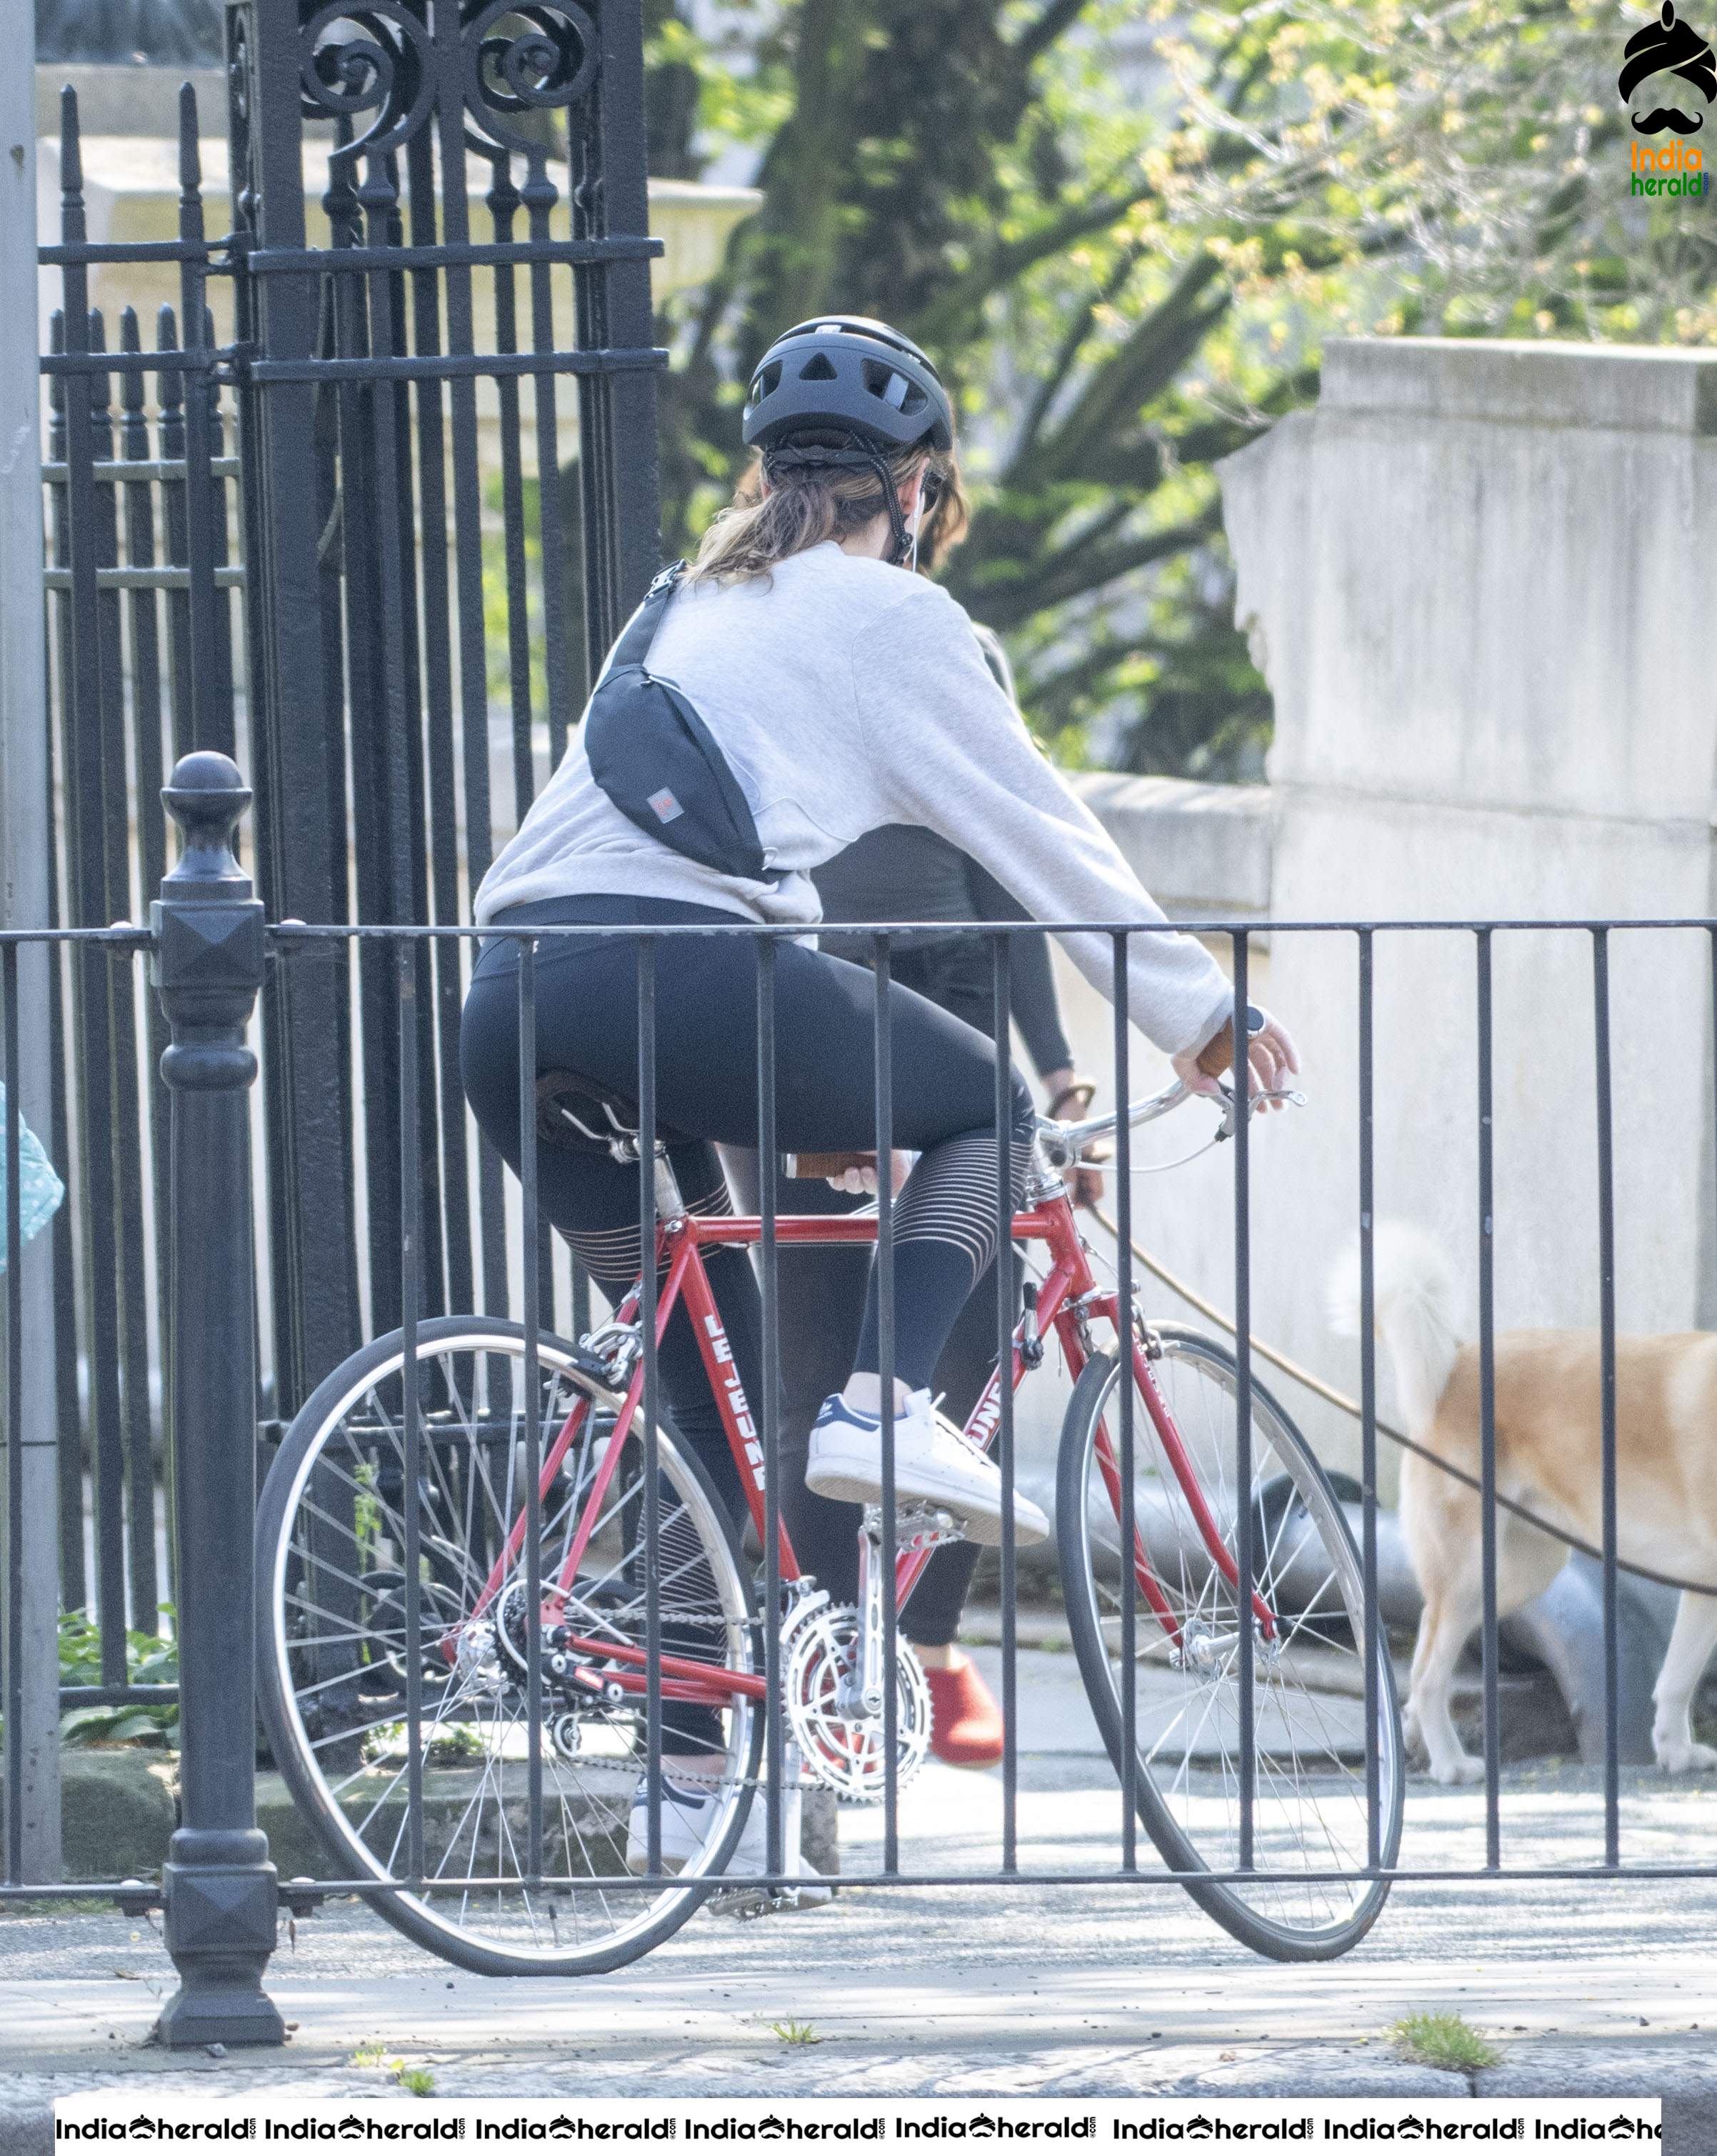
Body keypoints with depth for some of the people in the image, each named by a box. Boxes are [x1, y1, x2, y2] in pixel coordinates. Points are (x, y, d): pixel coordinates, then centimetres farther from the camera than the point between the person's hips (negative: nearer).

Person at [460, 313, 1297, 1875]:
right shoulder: (888, 616, 11)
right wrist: (1198, 1007, 25)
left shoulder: (689, 607, 31)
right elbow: (1039, 830, 14)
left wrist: (814, 1087, 49)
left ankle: (700, 1768, 15)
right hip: (682, 976, -6)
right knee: (987, 1107, 18)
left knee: (710, 1372, 18)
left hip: (514, 991, 6)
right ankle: (883, 1407, -6)